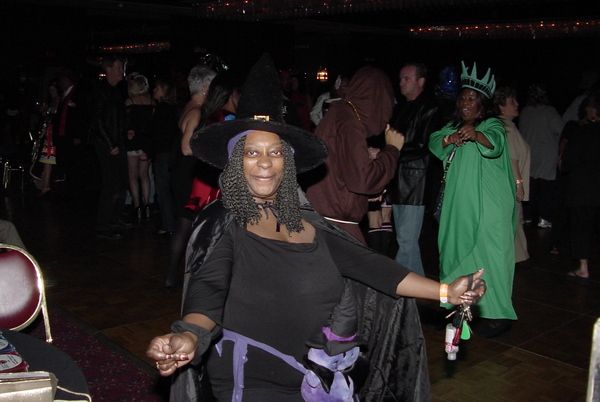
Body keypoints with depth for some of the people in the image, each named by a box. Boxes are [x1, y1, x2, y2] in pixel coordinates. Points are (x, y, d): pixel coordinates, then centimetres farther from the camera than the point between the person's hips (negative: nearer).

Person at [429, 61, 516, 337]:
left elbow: (494, 142, -28)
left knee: (489, 253, -8)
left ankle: (498, 313, -2)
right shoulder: (453, 127, 16)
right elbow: (434, 142, 1)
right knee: (456, 251, 11)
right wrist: (449, 139, -21)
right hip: (458, 205, 7)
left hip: (488, 206, -7)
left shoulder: (491, 125, -5)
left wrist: (475, 135, -49)